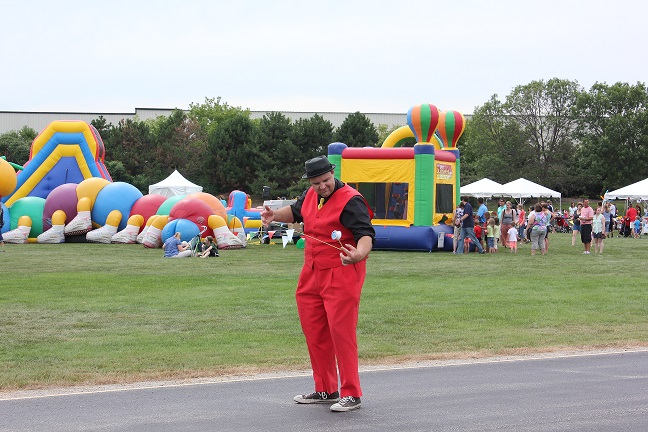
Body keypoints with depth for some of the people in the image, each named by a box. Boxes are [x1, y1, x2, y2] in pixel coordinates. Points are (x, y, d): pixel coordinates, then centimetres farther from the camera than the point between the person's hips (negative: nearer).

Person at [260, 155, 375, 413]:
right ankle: (326, 390, 25)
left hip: (341, 276, -8)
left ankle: (351, 394, -2)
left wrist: (358, 254, -47)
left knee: (341, 332, -10)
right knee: (314, 333, 12)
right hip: (312, 275, 8)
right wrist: (275, 215, 12)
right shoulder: (310, 195, 9)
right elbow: (296, 211, 31)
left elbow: (366, 234, -26)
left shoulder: (350, 200, -16)